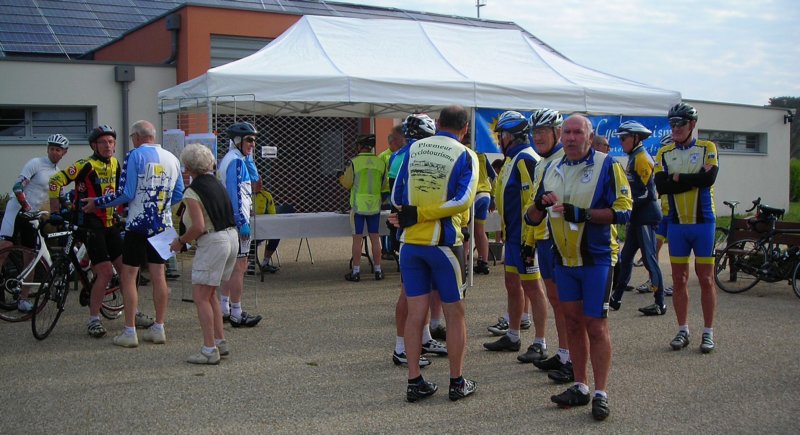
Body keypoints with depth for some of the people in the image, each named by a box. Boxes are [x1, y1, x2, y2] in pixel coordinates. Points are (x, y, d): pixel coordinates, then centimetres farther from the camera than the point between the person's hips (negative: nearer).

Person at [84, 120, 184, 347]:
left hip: (139, 225, -6)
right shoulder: (172, 158, 8)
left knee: (128, 276, 1)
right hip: (163, 225, 6)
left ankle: (130, 332, 2)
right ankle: (158, 329, 14)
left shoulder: (135, 155, -10)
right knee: (158, 275, 10)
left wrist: (98, 203, -1)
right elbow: (178, 194, 13)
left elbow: (126, 193, -13)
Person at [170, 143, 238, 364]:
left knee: (201, 297, -2)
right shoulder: (217, 184, 12)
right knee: (210, 294, 19)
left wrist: (180, 241, -4)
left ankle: (209, 350, -4)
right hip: (231, 237, 9)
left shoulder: (193, 192, -12)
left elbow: (199, 227, -20)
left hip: (213, 242, -9)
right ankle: (220, 342, 21)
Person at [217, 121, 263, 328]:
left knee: (232, 265, 18)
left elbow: (254, 178, 24)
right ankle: (236, 314, -5)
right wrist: (243, 222, -22)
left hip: (229, 220, 11)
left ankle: (224, 309, 25)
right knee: (239, 266, -8)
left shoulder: (235, 159, 17)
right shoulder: (236, 161, -15)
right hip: (237, 218, -11)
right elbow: (235, 193, -22)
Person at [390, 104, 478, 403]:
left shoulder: (412, 150, 6)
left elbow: (396, 198, 8)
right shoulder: (465, 156, -5)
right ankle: (457, 383, 16)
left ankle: (415, 382, 14)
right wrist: (419, 214, -15)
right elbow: (463, 200, -18)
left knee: (416, 312, 9)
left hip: (410, 242, 4)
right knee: (455, 313, 9)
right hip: (443, 243, -3)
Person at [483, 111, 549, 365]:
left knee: (532, 288, -3)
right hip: (514, 236, 10)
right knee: (513, 286, 16)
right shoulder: (513, 159, 16)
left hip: (525, 237, -10)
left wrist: (529, 240, -25)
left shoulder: (526, 160, -17)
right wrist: (507, 233, 21)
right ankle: (512, 337, 27)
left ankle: (540, 344, 4)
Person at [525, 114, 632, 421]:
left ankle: (600, 393, 6)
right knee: (573, 323, 11)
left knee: (596, 326, -3)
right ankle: (580, 387, 21)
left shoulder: (607, 166, -7)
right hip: (564, 260, 6)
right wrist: (540, 204, -11)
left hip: (596, 259, -5)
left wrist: (582, 214, -24)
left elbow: (622, 211, -15)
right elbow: (532, 218, 13)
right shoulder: (552, 170, 11)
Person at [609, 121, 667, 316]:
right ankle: (616, 298, 21)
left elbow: (646, 192, -19)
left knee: (649, 259, -5)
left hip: (646, 216, -10)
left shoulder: (642, 158, -14)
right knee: (626, 257, 13)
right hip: (637, 216, 10)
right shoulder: (634, 158, 16)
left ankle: (660, 304, 1)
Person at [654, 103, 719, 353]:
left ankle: (708, 332, 11)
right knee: (679, 280, 7)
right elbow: (660, 186, -10)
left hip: (703, 222, -2)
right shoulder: (664, 153, 5)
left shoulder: (707, 148, -1)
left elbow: (709, 177, -19)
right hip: (676, 224, 3)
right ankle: (683, 330, 17)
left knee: (706, 279, 2)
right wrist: (694, 180, -14)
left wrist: (677, 178, -13)